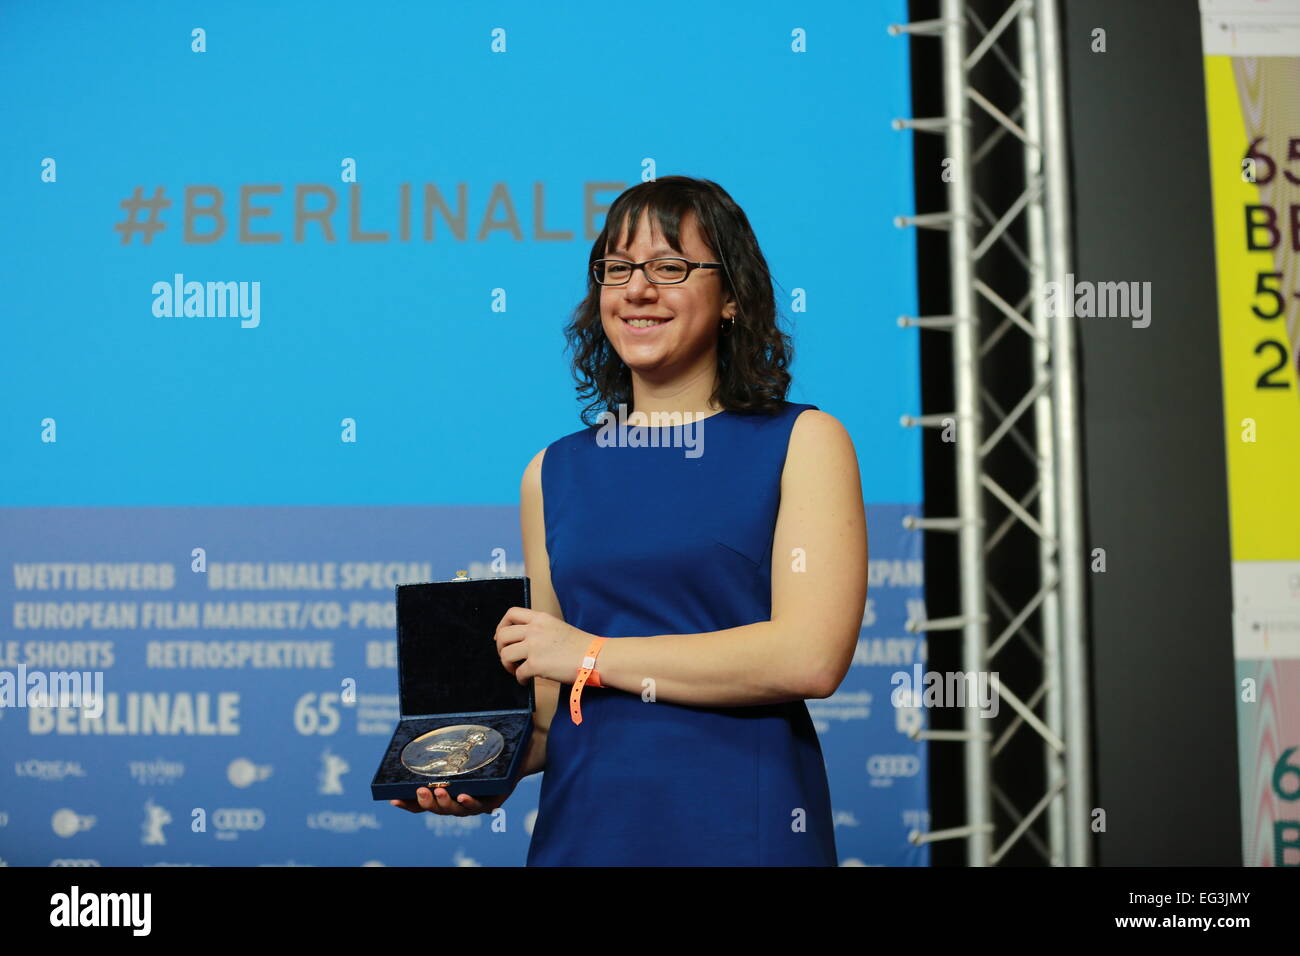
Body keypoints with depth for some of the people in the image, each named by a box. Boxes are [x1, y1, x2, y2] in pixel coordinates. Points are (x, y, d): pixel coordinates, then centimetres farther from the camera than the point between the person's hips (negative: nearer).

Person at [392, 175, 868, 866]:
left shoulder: (802, 442, -2)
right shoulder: (554, 472, 8)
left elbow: (811, 658, -14)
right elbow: (552, 694, 10)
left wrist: (594, 654, -10)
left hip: (746, 827, -3)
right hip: (581, 826, 3)